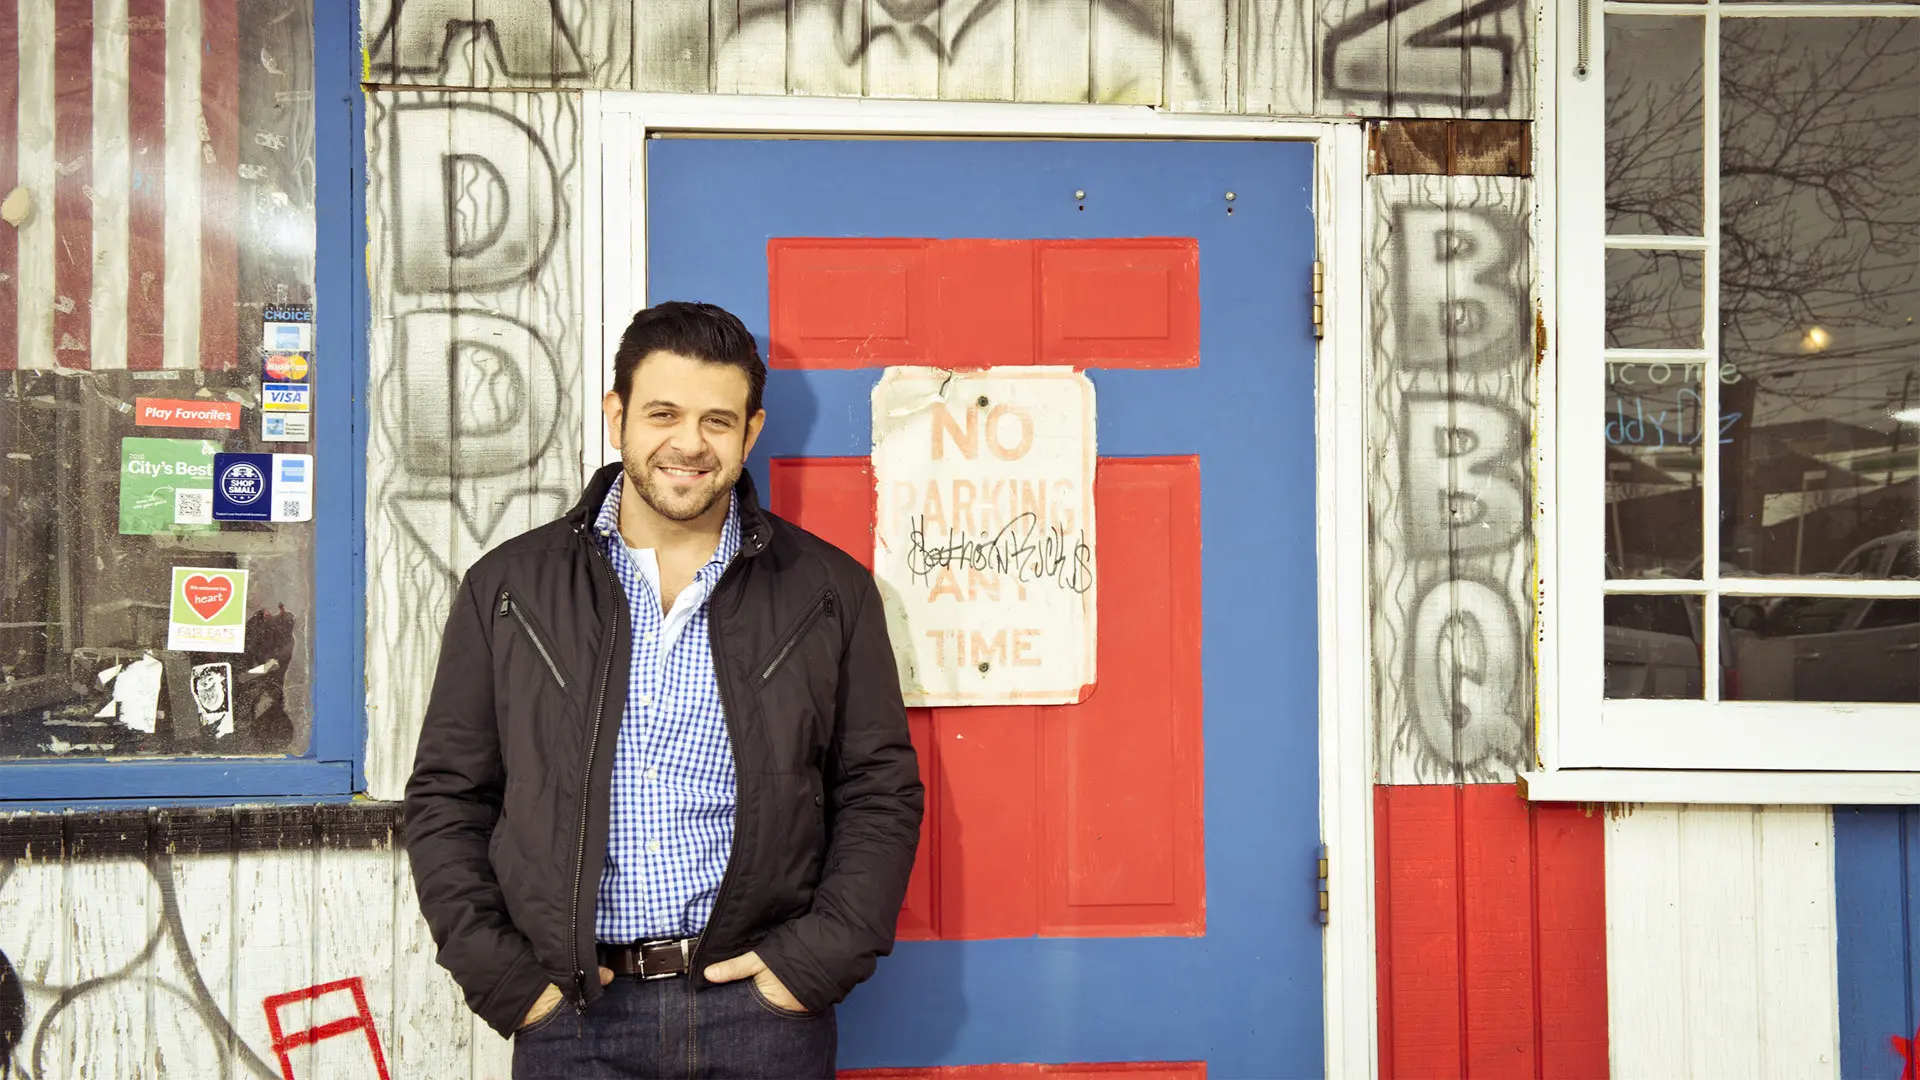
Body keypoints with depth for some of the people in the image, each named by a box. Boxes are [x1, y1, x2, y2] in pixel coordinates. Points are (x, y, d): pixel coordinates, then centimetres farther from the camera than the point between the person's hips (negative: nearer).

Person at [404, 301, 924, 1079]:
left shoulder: (830, 592, 5)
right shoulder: (509, 589, 6)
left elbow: (881, 793, 6)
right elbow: (445, 799, 7)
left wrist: (820, 956, -5)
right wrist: (500, 974, -3)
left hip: (762, 1012, 0)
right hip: (573, 1017, 0)